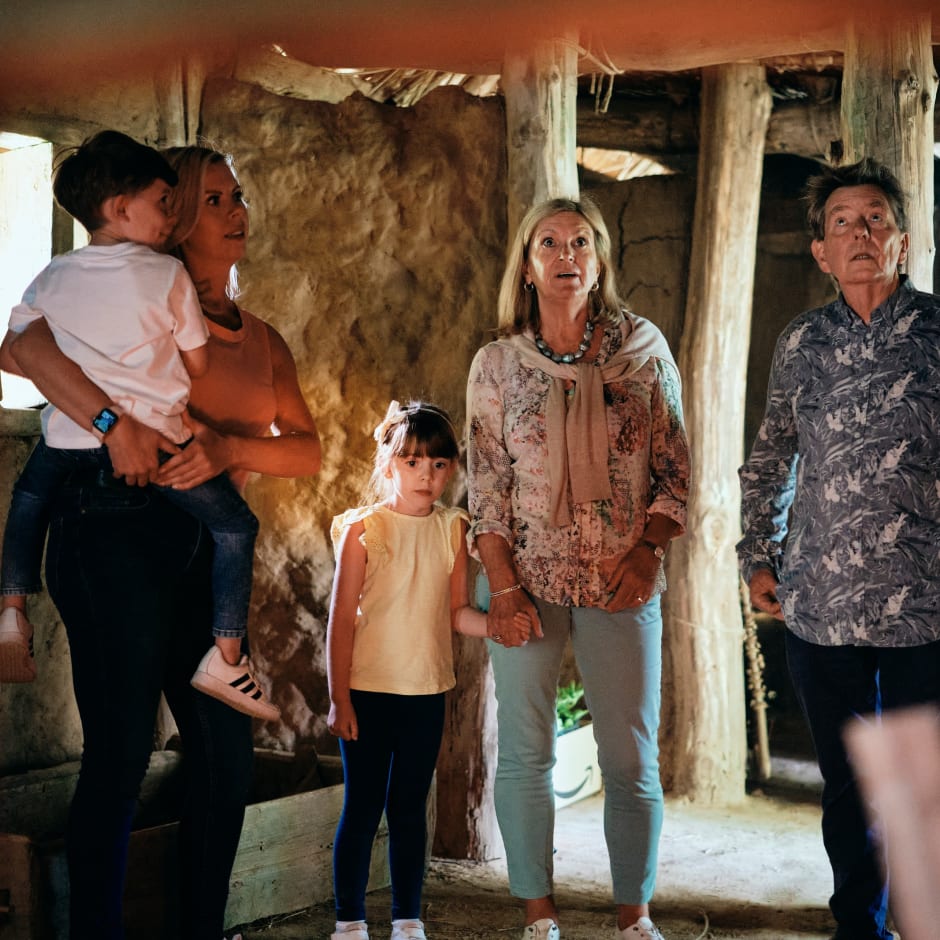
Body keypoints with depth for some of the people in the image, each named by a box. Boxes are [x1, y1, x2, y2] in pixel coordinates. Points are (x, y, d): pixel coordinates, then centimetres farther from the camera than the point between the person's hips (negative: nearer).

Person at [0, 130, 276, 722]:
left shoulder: (52, 278, 9)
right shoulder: (168, 275, -2)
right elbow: (198, 366, 4)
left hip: (71, 435, 4)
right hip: (158, 434, -4)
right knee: (235, 524, 12)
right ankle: (226, 657, 5)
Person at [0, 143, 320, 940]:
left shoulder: (265, 343, 17)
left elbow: (308, 451, 3)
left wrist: (230, 447, -16)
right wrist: (116, 422, -25)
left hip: (201, 545, 7)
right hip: (117, 529, -7)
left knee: (226, 757, 9)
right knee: (121, 754, -7)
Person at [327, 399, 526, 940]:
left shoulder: (452, 530, 5)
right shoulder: (364, 529, -6)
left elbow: (457, 612, 8)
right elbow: (342, 618, -6)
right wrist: (339, 698, -8)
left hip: (427, 692, 4)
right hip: (369, 690, -3)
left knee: (410, 808, 11)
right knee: (363, 807, 2)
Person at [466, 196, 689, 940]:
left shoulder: (643, 350, 3)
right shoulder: (497, 363, 3)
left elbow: (675, 468, 4)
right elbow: (486, 482, 0)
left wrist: (648, 551, -10)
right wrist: (504, 587, -8)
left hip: (620, 582, 0)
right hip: (529, 578, 0)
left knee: (632, 759, 2)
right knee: (525, 753, 3)